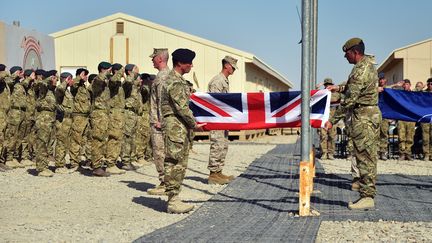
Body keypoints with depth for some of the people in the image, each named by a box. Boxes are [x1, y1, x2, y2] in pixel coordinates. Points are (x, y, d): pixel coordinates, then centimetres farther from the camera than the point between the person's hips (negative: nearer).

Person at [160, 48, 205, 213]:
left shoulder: (179, 81, 18)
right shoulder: (174, 82, -14)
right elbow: (182, 108, -18)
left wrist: (191, 124, 18)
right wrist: (195, 125, -10)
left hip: (181, 127, 10)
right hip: (175, 127, -10)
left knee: (180, 163, 12)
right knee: (175, 163, -8)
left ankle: (174, 198, 17)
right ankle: (173, 201, -4)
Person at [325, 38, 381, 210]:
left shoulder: (360, 70, -18)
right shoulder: (368, 65, 15)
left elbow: (350, 100, -20)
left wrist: (333, 120, -17)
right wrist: (339, 88, 25)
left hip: (363, 117, -10)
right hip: (372, 114, 10)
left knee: (364, 157, -7)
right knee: (368, 157, 11)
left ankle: (367, 197, -5)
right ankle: (367, 194, 17)